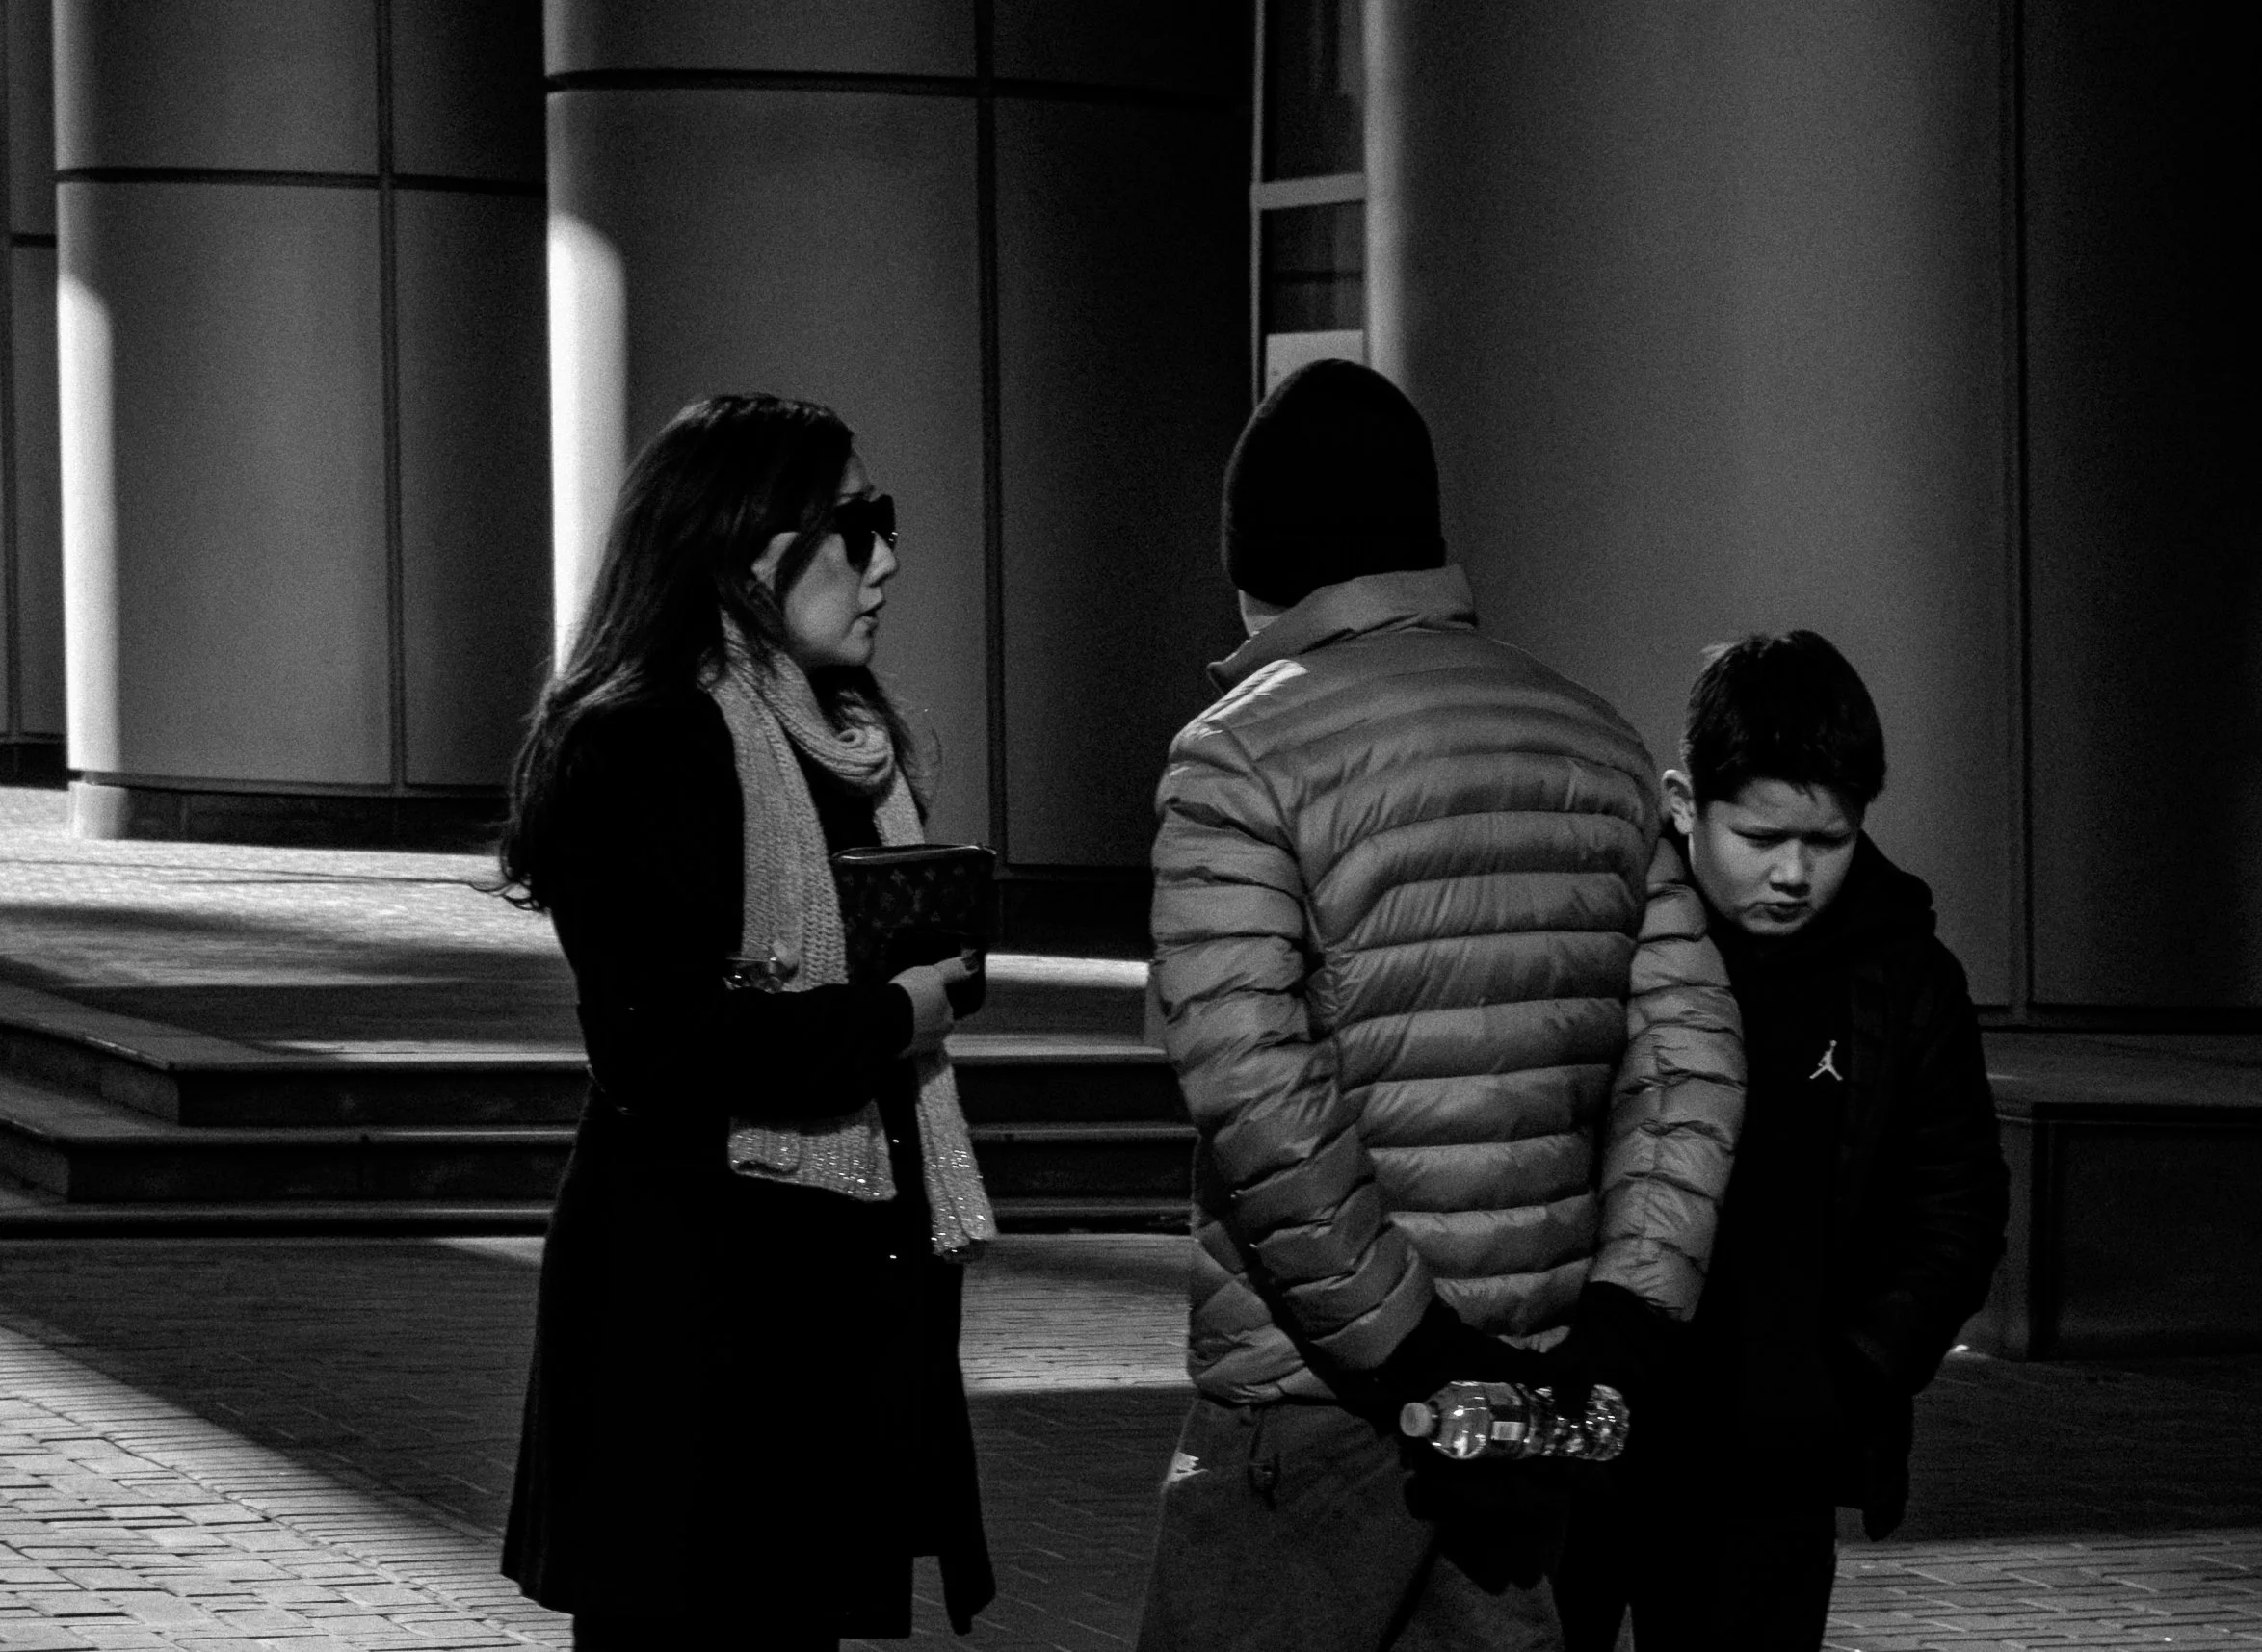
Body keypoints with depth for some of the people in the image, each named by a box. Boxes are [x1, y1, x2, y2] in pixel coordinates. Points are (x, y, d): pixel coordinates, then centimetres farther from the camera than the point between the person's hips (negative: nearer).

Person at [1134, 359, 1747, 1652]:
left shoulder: (1243, 761, -8)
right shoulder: (1596, 746, 11)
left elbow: (1262, 1117, -17)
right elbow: (1691, 1058, 5)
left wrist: (1425, 1366, -14)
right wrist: (1614, 1338, -2)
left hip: (1315, 1401, -6)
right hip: (1539, 1382, 6)